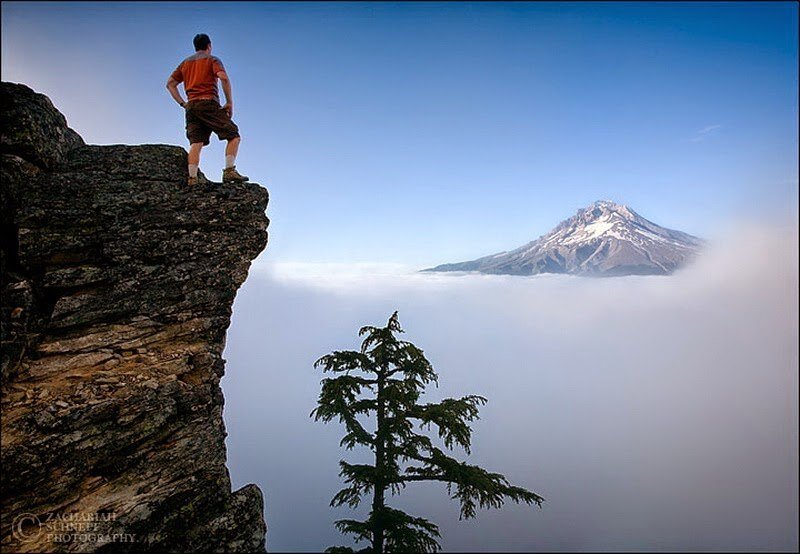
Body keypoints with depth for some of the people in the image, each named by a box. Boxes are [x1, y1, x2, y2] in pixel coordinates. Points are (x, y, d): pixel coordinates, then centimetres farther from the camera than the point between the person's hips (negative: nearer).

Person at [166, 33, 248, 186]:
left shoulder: (185, 63, 25)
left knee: (196, 143, -2)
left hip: (191, 106, 6)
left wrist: (183, 103, 15)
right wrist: (230, 103, -8)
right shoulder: (212, 60, 8)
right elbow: (224, 78, -11)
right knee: (234, 136, -3)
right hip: (209, 104, -6)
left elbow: (170, 84, 21)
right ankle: (229, 171, -19)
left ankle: (193, 178, -14)